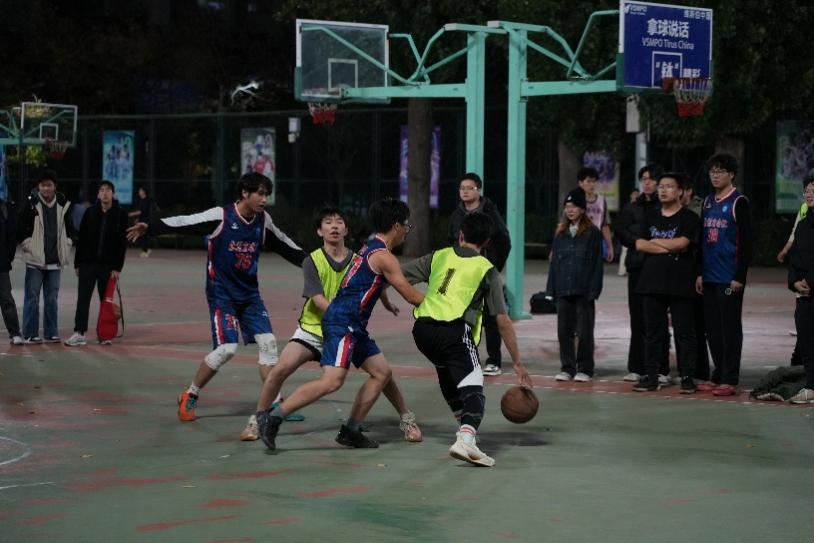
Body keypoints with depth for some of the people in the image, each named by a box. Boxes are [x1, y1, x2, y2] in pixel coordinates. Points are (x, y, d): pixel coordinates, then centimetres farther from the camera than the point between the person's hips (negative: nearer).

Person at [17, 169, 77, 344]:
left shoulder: (63, 205, 5)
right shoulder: (31, 205, -6)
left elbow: (71, 230, 17)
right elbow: (20, 229, -3)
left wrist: (66, 245, 6)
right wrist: (28, 246, -7)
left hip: (55, 261, 4)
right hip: (35, 260, -4)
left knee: (52, 299, 9)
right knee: (32, 298, -3)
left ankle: (51, 333, 15)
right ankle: (30, 334, 2)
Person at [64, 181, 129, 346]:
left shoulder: (120, 215, -1)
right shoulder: (90, 213, 4)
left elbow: (122, 243, -3)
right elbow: (81, 239, 7)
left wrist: (117, 267, -8)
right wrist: (77, 263, 4)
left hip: (108, 265, -1)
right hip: (88, 263, 1)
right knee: (83, 298, -3)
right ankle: (79, 333, -3)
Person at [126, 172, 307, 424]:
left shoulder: (263, 220, 2)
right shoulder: (221, 216, -15)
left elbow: (284, 245, 18)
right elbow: (184, 222, -20)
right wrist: (149, 227, -32)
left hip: (250, 294, 6)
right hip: (222, 294, -6)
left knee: (268, 342, -4)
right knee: (226, 348, -15)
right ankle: (189, 397, 5)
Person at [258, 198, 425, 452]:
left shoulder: (371, 247, 17)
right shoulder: (384, 257, -11)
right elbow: (411, 296, -7)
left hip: (353, 326, 11)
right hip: (342, 323, -11)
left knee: (381, 372, 12)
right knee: (332, 380, -21)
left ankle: (351, 431, 12)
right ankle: (273, 417, -20)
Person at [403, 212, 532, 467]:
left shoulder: (438, 257, 19)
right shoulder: (487, 270, 10)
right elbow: (503, 322, 6)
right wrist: (517, 363, 11)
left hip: (422, 329, 5)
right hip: (455, 331, -5)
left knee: (447, 374, 32)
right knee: (473, 388, -11)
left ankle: (464, 425, 42)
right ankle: (466, 439, -37)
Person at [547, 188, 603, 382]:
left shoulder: (592, 233, -2)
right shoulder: (560, 232, 12)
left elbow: (596, 263, -5)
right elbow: (554, 261, 13)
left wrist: (593, 289, -12)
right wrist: (552, 288, 5)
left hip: (583, 291, -5)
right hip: (563, 290, 5)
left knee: (584, 331, 1)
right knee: (564, 331, 6)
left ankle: (584, 369, 9)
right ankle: (567, 368, 14)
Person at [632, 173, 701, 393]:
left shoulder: (689, 218, -1)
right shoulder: (650, 217, 13)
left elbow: (681, 243, -16)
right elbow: (640, 245, 1)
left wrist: (654, 242, -2)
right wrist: (669, 247, -8)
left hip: (680, 284, -4)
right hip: (652, 282, 5)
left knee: (684, 332, -1)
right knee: (653, 331, 7)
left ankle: (687, 376, 3)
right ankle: (650, 376, 11)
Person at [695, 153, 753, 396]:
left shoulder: (739, 203, -7)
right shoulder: (708, 202, 15)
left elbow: (746, 242, -10)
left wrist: (739, 276, -15)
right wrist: (700, 273, 15)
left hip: (729, 278, -7)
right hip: (709, 276, 7)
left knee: (730, 327, -4)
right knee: (712, 328, 9)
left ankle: (730, 380, -1)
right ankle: (718, 376, 17)